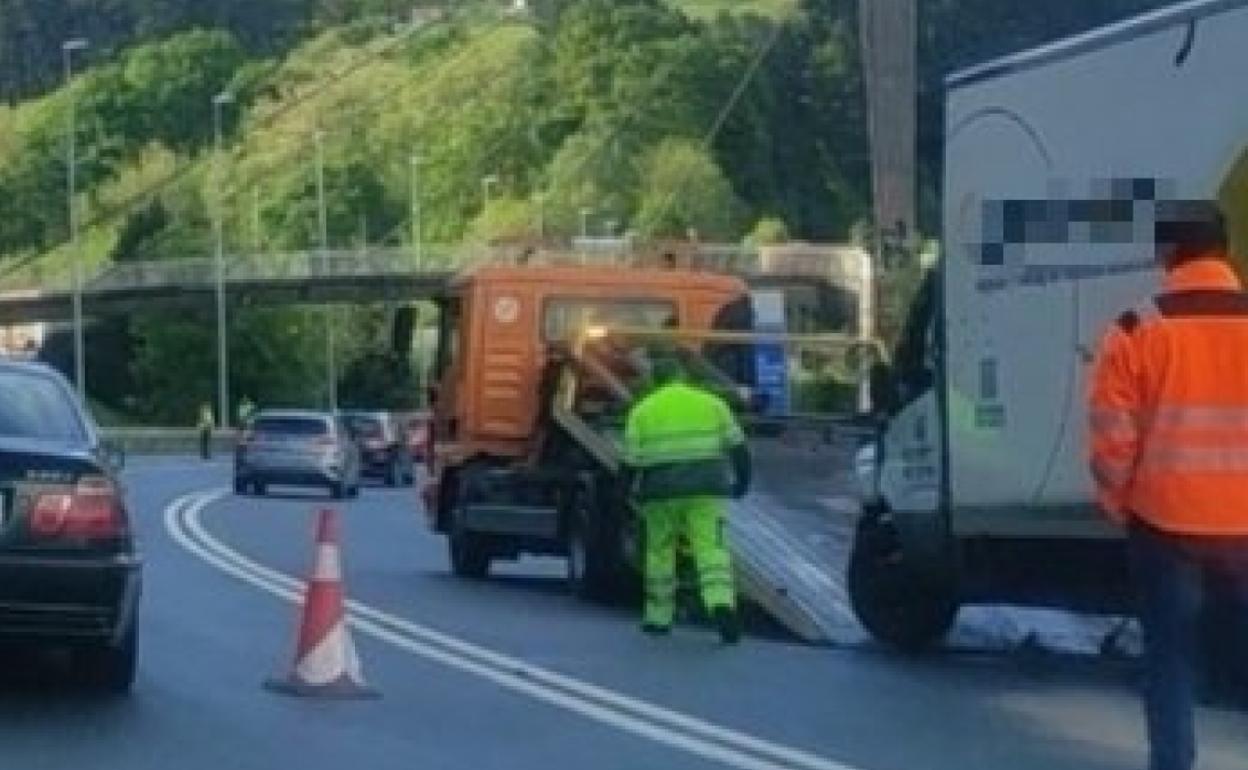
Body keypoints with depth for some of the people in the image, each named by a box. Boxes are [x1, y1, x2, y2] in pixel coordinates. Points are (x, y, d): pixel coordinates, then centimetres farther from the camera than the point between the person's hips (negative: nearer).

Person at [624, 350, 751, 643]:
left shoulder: (642, 411, 5)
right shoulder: (710, 403, 8)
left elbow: (633, 460, 1)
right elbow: (737, 447, 9)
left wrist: (635, 491, 14)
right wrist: (741, 479, 21)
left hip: (661, 490, 0)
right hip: (705, 488, 0)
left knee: (660, 551, 15)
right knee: (712, 550, -5)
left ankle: (658, 616, 22)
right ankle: (722, 604, -27)